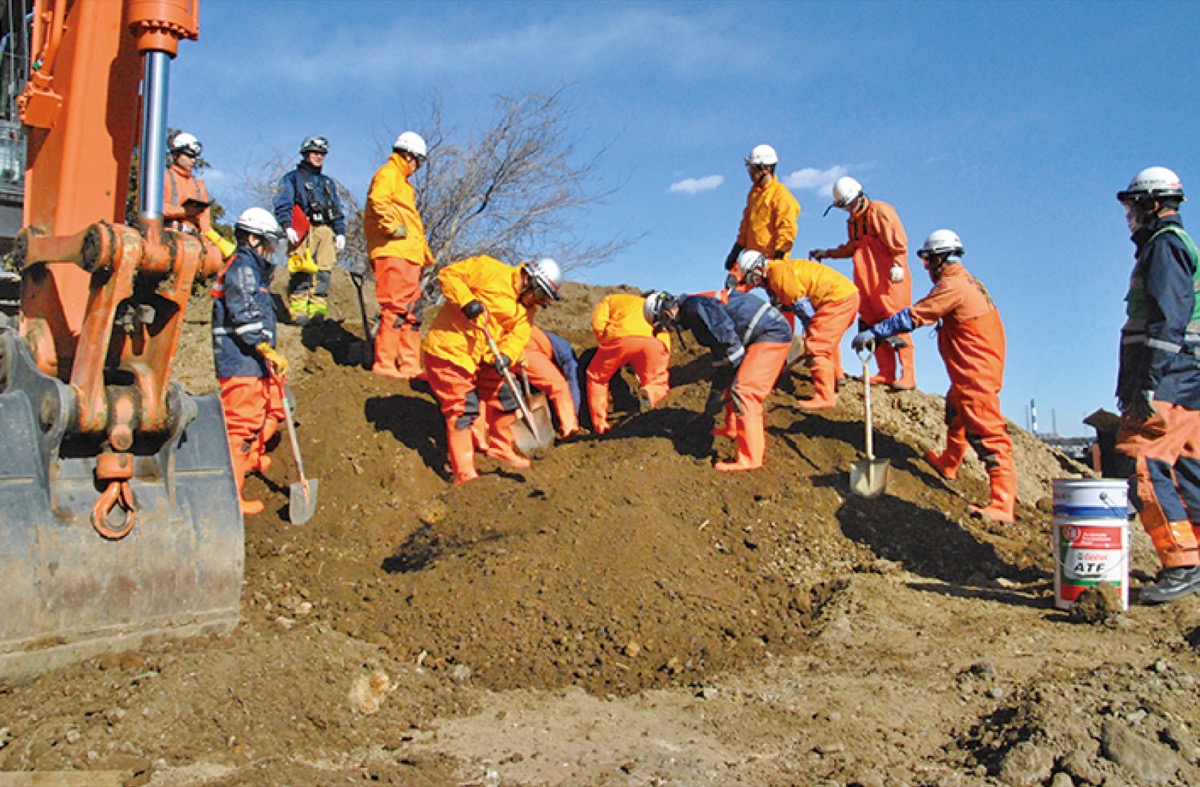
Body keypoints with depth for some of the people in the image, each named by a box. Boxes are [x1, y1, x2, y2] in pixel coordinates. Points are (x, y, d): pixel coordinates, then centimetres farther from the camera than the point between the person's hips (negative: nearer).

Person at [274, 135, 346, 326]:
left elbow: (338, 210, 27)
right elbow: (282, 204, 2)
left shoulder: (328, 182, 30)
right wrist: (288, 226, -13)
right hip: (303, 230, -4)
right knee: (301, 272, -13)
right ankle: (298, 311, -13)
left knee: (324, 272, -7)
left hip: (326, 230, 4)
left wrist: (340, 232, 13)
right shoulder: (292, 178, 15)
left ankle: (317, 310, -5)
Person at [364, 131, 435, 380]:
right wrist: (393, 226, -17)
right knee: (395, 307, -13)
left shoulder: (401, 181, 31)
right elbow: (378, 201, -21)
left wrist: (425, 254, 26)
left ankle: (409, 365, 11)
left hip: (408, 256, 10)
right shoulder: (388, 174, 0)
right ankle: (384, 363, -11)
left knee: (412, 310, 8)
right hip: (393, 253, -10)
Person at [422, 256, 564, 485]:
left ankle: (501, 448, 34)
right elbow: (448, 274, -14)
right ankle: (464, 473, -1)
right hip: (449, 350, -8)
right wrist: (466, 301, -28)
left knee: (503, 397, 12)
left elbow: (518, 335, -5)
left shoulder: (526, 309, 7)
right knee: (461, 410, -7)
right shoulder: (491, 271, -14)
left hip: (483, 358, 8)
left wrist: (506, 356, -25)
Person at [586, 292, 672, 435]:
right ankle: (650, 394, -15)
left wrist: (604, 343, 23)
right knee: (658, 383, 20)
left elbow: (598, 324, 13)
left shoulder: (609, 300, 35)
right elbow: (664, 337, 28)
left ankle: (600, 425, 10)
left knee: (596, 378, 20)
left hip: (620, 337, -2)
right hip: (653, 341, 2)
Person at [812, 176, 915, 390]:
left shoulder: (880, 211, -6)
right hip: (867, 282, 8)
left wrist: (898, 265, -21)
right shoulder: (854, 219, 18)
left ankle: (908, 375, -7)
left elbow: (899, 242, -12)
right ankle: (886, 374, 8)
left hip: (889, 279, -8)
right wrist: (827, 253, 24)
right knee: (873, 326, 3)